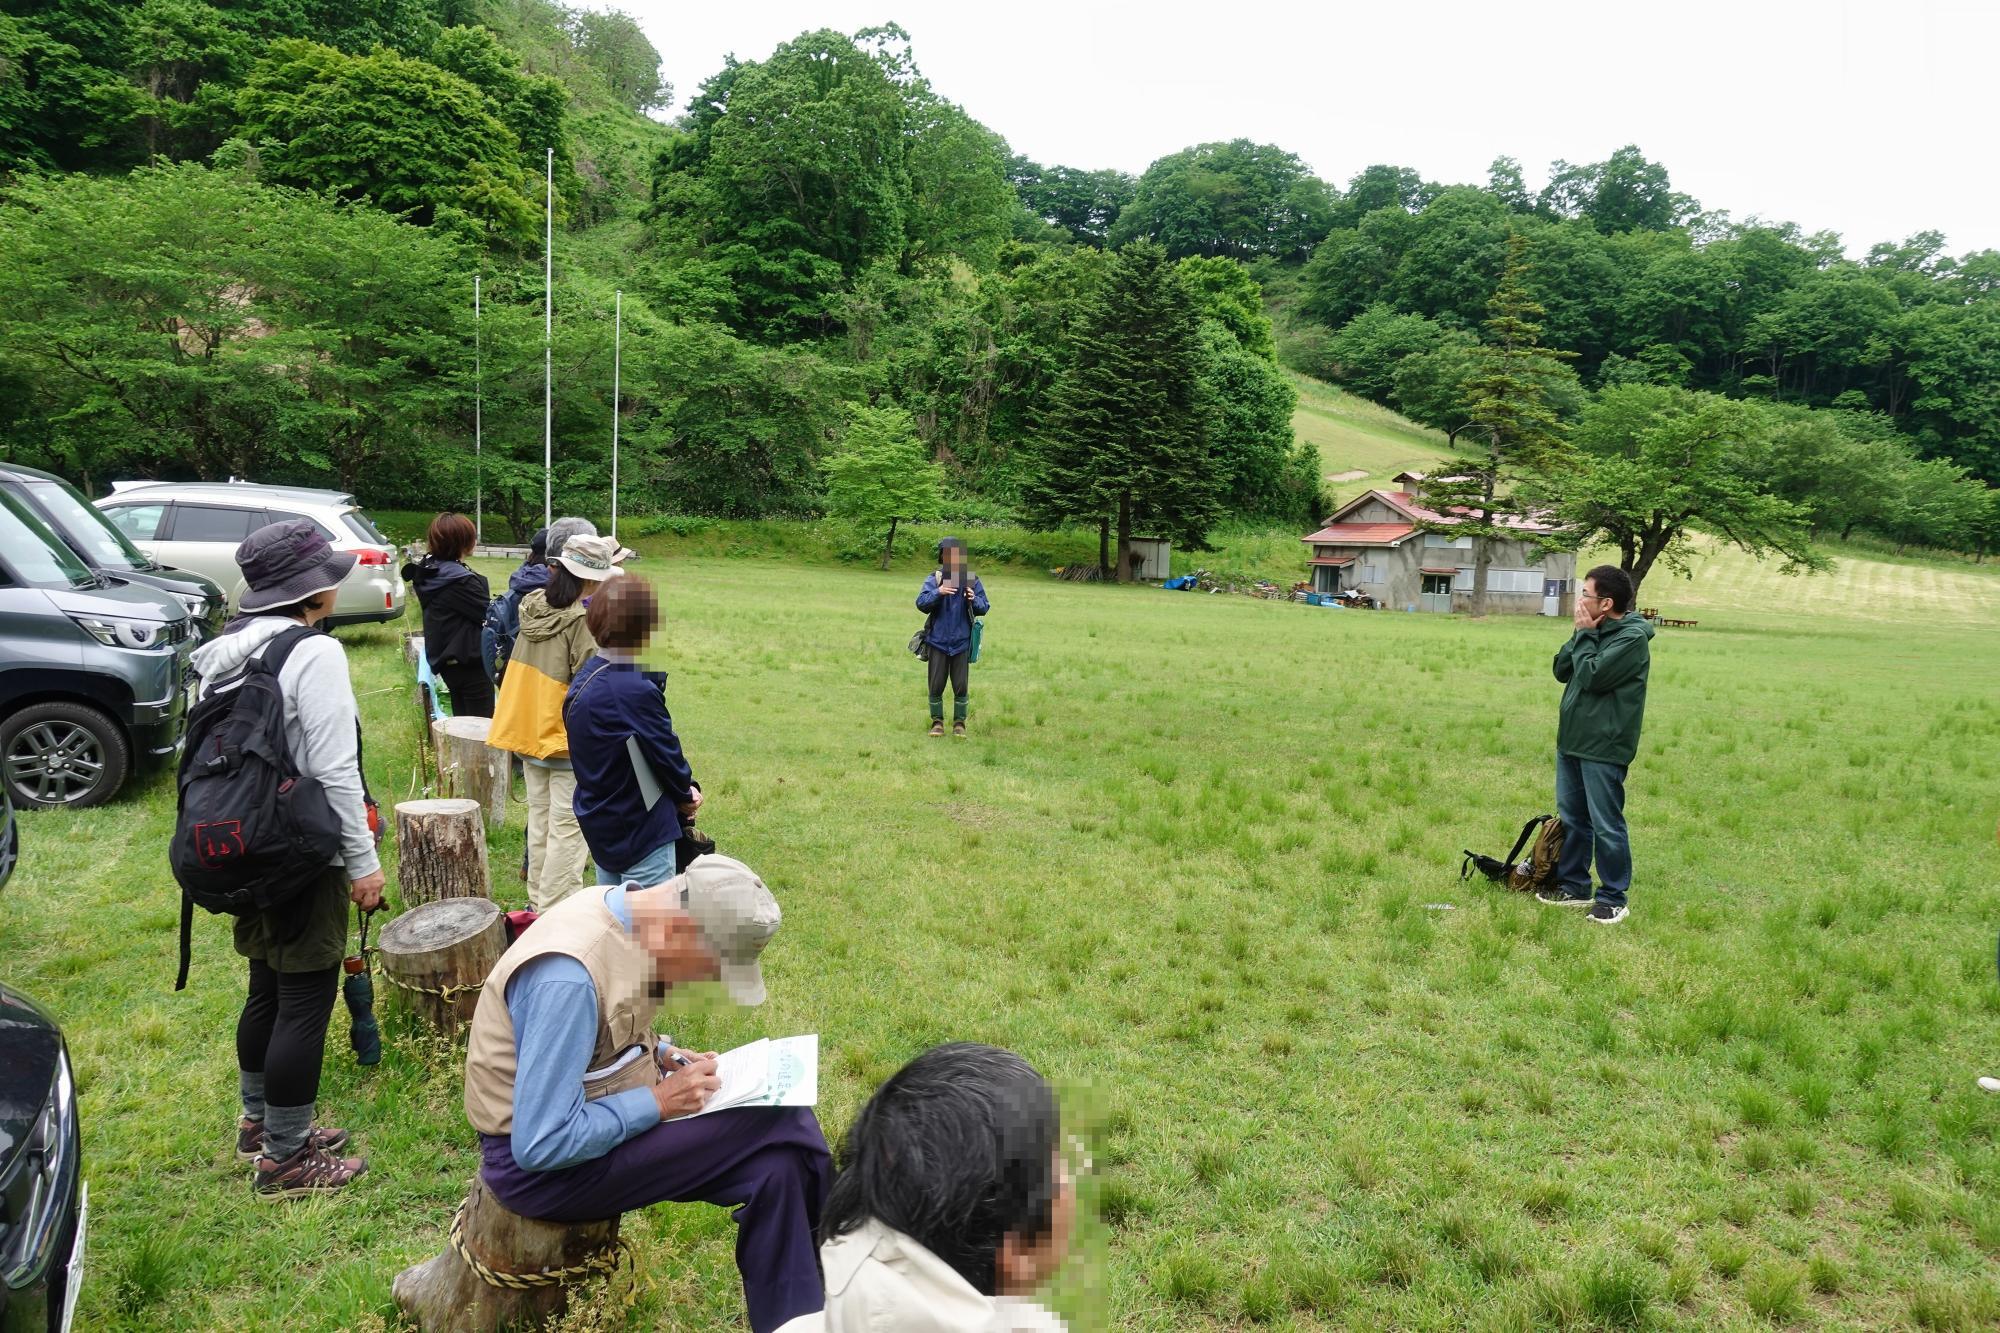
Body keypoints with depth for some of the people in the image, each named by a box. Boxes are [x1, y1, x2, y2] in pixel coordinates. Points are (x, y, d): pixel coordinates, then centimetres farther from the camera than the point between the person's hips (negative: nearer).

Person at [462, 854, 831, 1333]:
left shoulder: (622, 911, -2)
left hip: (583, 1112, 9)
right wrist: (658, 1102, -21)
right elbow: (542, 1145, -29)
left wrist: (663, 1055, -1)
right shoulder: (568, 975, -31)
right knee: (779, 1134, -20)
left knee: (778, 1155, -7)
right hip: (536, 1163, -9)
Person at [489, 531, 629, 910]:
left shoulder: (532, 605, 0)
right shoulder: (582, 620, -21)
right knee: (568, 828, 0)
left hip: (530, 731, 8)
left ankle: (538, 900, 30)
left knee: (540, 819, 19)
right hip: (569, 739, -8)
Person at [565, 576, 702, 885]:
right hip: (641, 831, -10)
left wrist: (682, 788, 0)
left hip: (601, 826, 10)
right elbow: (664, 750, -16)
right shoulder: (635, 691, -27)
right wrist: (685, 794, 3)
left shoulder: (588, 677, 4)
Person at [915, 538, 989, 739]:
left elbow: (984, 607, 1)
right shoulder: (934, 579, -2)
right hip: (938, 641, 0)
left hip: (961, 641, 0)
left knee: (961, 686, 5)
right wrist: (938, 592, -29)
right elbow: (921, 603, -12)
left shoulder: (972, 580, 1)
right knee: (936, 686, 6)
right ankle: (937, 722, 20)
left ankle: (959, 723, 19)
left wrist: (973, 600, -20)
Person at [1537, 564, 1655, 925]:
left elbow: (1592, 675, -21)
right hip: (1571, 740, 9)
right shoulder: (1595, 631, 10)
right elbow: (1561, 670, 8)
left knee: (1606, 825, -1)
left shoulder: (1632, 637, -15)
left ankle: (1613, 897, 10)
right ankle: (1574, 886, 28)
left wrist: (1584, 634, -10)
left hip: (1603, 747, -9)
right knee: (1571, 818, 16)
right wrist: (1581, 634, -3)